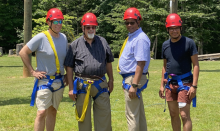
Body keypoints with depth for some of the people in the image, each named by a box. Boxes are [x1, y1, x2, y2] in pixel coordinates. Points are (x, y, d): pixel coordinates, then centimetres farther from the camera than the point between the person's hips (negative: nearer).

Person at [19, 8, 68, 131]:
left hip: (60, 82, 6)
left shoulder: (63, 37, 7)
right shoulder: (41, 38, -13)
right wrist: (33, 71, -12)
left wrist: (68, 76, 10)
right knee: (42, 112, -13)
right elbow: (23, 53, -10)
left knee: (53, 111, 14)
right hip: (44, 81, -6)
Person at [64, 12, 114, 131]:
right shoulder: (75, 45, 3)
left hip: (101, 84, 2)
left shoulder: (102, 42, 11)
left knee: (104, 115, 2)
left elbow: (108, 63, 17)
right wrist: (71, 88, -2)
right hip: (82, 85, -2)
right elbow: (69, 68, 3)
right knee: (84, 117, 6)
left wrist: (111, 80, 12)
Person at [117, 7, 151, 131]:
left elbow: (141, 64, -23)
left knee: (132, 114, -7)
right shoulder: (131, 37, 15)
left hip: (134, 78, -11)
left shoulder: (140, 39, -17)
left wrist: (134, 85, -26)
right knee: (139, 113, 17)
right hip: (129, 78, 11)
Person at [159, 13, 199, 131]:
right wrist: (162, 85, 14)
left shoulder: (189, 42, -7)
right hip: (170, 83, 6)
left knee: (185, 115, -9)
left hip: (184, 83, -6)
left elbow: (195, 65, -8)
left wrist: (194, 86, -15)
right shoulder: (165, 45, 9)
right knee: (173, 115, 12)